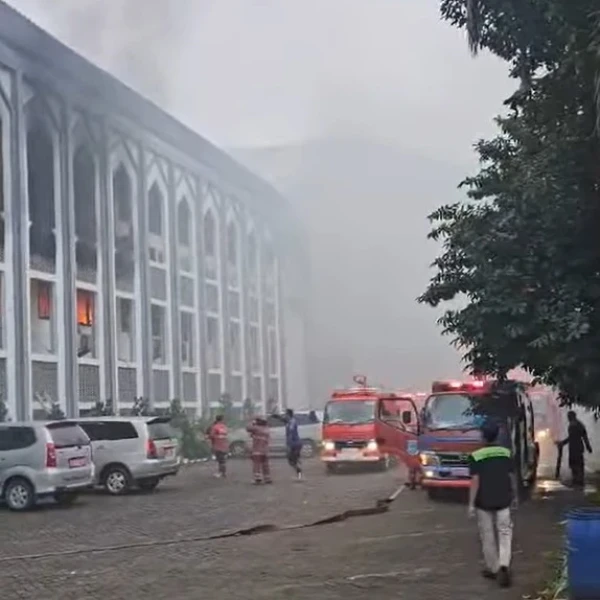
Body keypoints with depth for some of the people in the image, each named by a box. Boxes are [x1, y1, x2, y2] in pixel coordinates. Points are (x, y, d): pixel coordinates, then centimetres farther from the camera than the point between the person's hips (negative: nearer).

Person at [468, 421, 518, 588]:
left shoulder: (476, 456, -11)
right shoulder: (506, 453, -1)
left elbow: (475, 481, -14)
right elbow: (512, 477, 4)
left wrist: (471, 503, -9)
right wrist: (514, 496, 18)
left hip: (483, 502, -2)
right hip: (503, 500, 2)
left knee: (488, 537, 10)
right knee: (505, 533, 7)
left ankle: (493, 569, 19)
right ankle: (504, 565, -12)